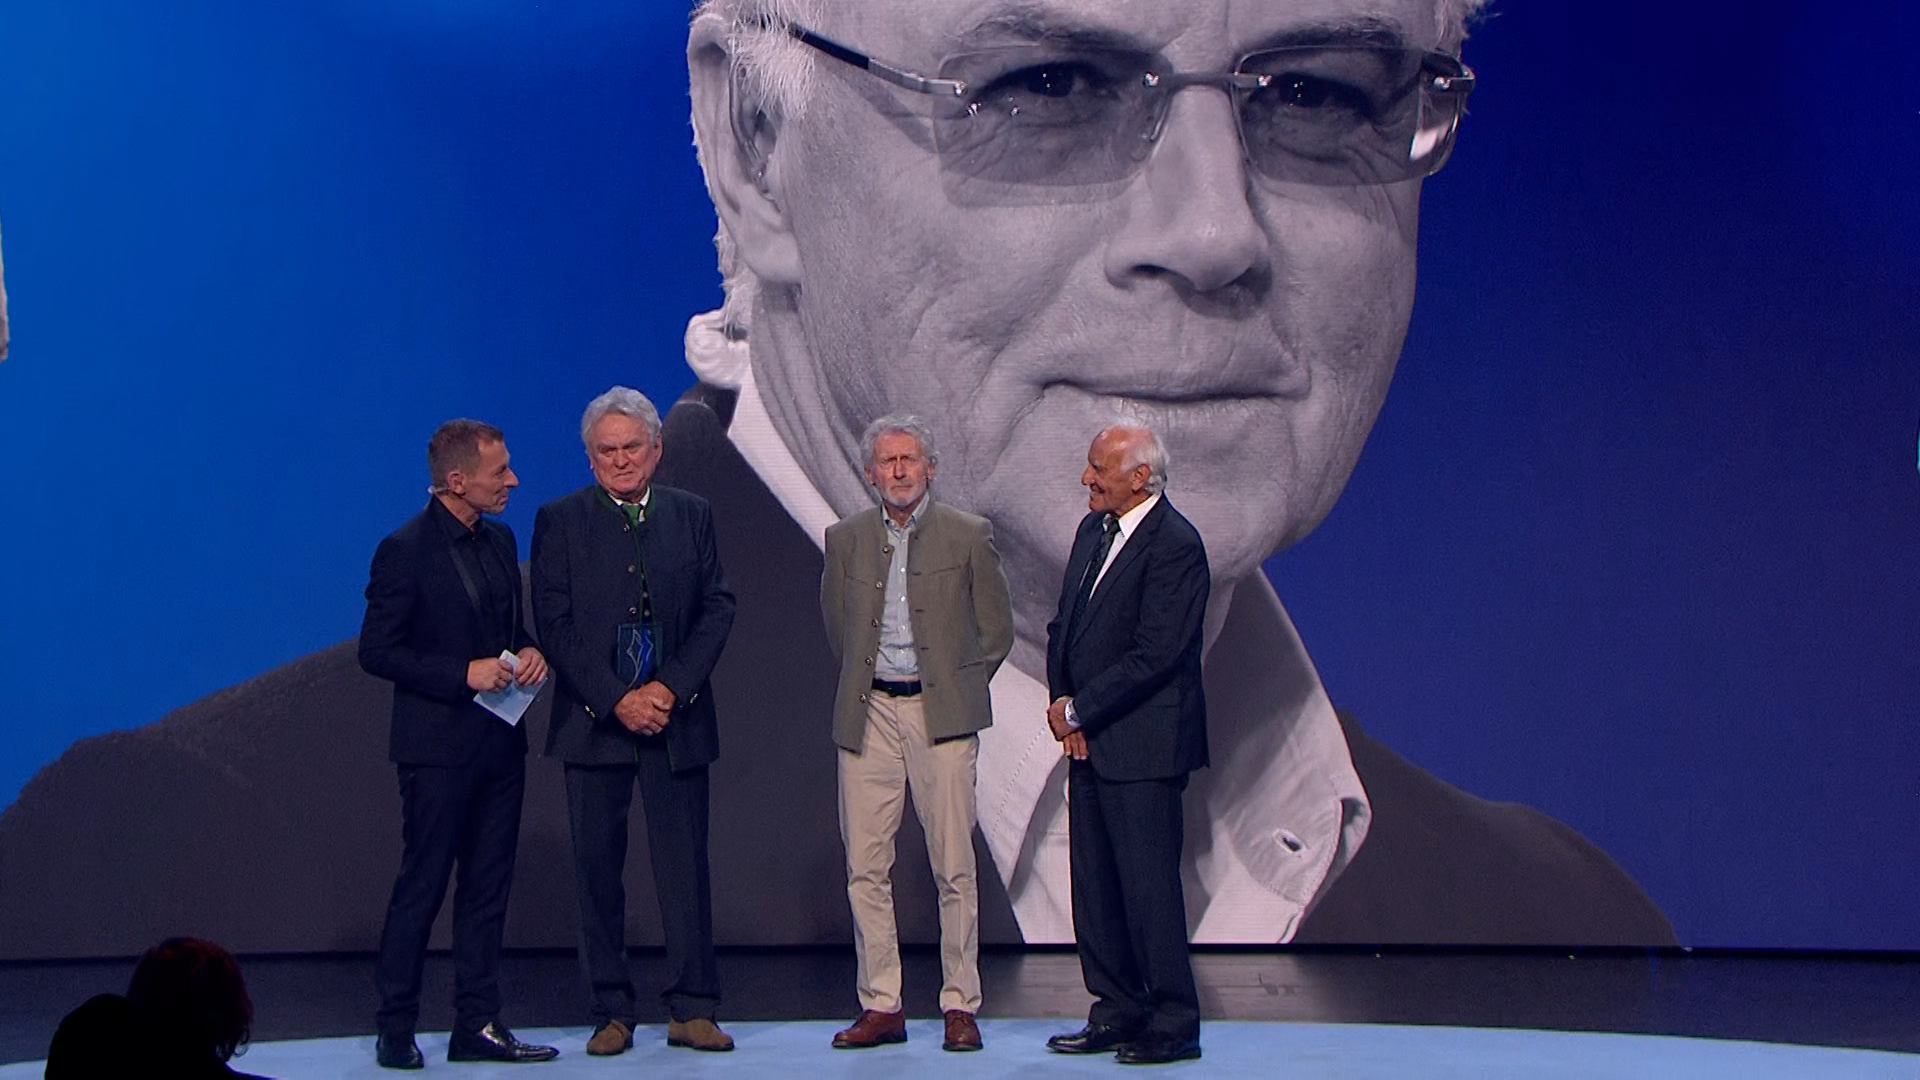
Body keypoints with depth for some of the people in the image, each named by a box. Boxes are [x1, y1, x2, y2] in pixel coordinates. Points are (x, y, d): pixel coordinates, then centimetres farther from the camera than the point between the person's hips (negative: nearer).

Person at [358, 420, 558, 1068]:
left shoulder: (498, 541, 11)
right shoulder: (405, 550, -11)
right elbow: (376, 652, -12)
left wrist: (528, 653, 0)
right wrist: (463, 674, -19)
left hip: (501, 743, 7)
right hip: (440, 747, -7)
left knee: (488, 890, 9)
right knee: (421, 888, -1)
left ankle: (478, 1026, 15)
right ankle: (395, 1031, 8)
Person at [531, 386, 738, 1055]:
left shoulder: (692, 515, 9)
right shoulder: (559, 521, 3)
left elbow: (717, 609, 4)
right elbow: (555, 624, -3)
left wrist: (671, 688, -9)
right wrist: (616, 700, -11)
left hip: (676, 718, 1)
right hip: (594, 721, -1)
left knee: (685, 863, 1)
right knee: (598, 867, 3)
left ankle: (692, 1011, 7)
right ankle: (612, 1013, 11)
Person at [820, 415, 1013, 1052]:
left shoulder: (968, 537, 2)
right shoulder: (845, 539, 10)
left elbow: (996, 631, 8)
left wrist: (956, 689, 6)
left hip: (941, 715, -3)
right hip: (868, 714, 3)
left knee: (954, 867, -3)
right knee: (865, 866, 1)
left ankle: (960, 1006, 6)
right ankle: (880, 1006, 9)